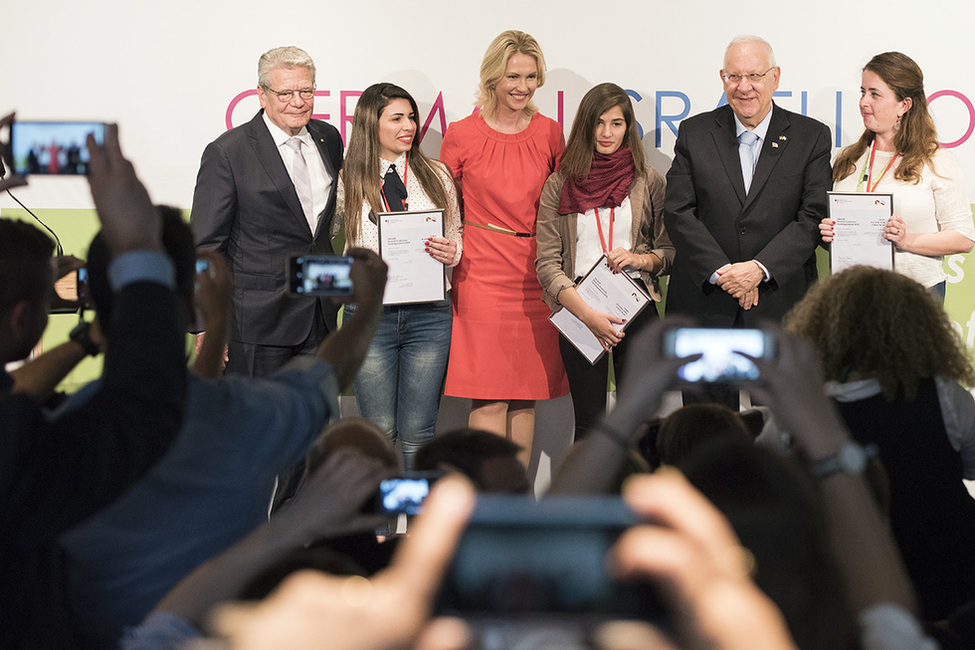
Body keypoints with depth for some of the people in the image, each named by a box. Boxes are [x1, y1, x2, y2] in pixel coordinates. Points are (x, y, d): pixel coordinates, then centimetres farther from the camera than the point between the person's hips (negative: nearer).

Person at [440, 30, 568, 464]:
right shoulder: (461, 136, 0)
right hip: (482, 277, -3)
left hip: (536, 277, 3)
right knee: (489, 397, -6)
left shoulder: (550, 134, 7)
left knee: (526, 394, 6)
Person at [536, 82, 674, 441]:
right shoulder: (559, 186, 5)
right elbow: (546, 263, -1)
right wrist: (588, 314, -13)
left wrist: (640, 259, -10)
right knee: (589, 422, 1)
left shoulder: (649, 182, 8)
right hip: (579, 313, 0)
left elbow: (671, 252, 12)